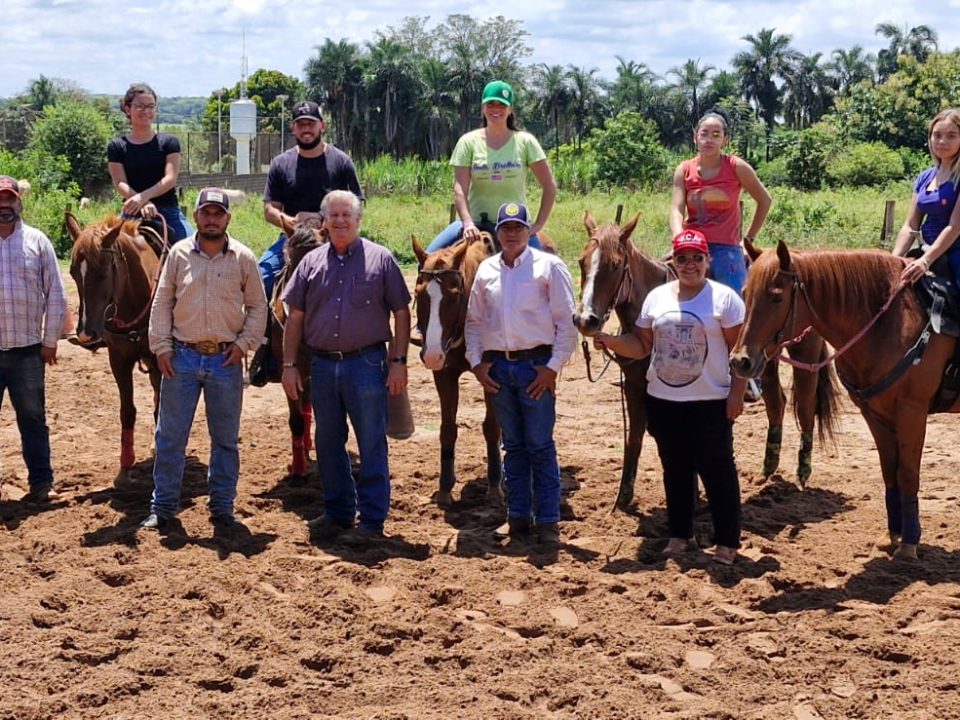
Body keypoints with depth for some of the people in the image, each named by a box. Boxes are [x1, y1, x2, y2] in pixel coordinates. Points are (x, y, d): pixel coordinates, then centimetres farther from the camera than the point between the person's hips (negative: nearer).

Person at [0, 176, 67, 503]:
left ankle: (41, 482, 20)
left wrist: (50, 341, 0)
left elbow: (55, 296, 2)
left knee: (33, 418, 11)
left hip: (28, 349, 0)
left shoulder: (37, 241, 2)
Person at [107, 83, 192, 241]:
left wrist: (143, 196, -21)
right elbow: (120, 184, -2)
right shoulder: (117, 146, 10)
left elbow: (170, 179, -4)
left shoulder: (169, 142, 9)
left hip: (169, 211, 0)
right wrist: (144, 204, -22)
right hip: (133, 214, 0)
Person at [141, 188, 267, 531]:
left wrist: (244, 344, -5)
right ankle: (163, 507, 15)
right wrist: (161, 347, -2)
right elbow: (162, 303, 5)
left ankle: (222, 508, 20)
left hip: (226, 361, 0)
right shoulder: (178, 254, 2)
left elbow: (257, 307, 5)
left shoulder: (243, 258, 0)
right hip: (182, 358, 0)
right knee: (170, 436, 5)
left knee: (226, 439, 9)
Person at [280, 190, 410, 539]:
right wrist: (289, 365, 4)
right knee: (328, 444, 12)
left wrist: (398, 361, -7)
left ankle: (372, 519, 10)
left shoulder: (381, 259, -1)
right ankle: (338, 512, 26)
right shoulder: (311, 262, 8)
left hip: (366, 364, -4)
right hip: (323, 365, 4)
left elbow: (401, 314, 0)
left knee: (371, 445, 1)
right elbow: (295, 318, 10)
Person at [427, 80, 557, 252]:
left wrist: (538, 225, -4)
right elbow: (460, 188, -7)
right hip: (476, 222, 1)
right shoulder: (469, 142, 1)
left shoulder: (525, 142, 1)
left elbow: (550, 186, 3)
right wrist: (468, 223, -21)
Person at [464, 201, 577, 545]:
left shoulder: (549, 266, -2)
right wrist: (477, 362, 3)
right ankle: (518, 516, 19)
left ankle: (548, 520, 6)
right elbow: (473, 320, 14)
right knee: (512, 446, 11)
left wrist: (553, 366, -11)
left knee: (540, 446, -1)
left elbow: (567, 321, -5)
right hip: (497, 366, 4)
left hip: (536, 365, -4)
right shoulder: (486, 270, 10)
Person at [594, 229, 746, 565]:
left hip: (710, 402, -4)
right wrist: (610, 341, -10)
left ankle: (727, 542, 9)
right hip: (662, 400, 5)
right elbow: (640, 345, 9)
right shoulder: (657, 297, 6)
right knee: (675, 469, 14)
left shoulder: (724, 298, -6)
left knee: (716, 470, 0)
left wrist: (736, 393, -13)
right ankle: (680, 534, 27)